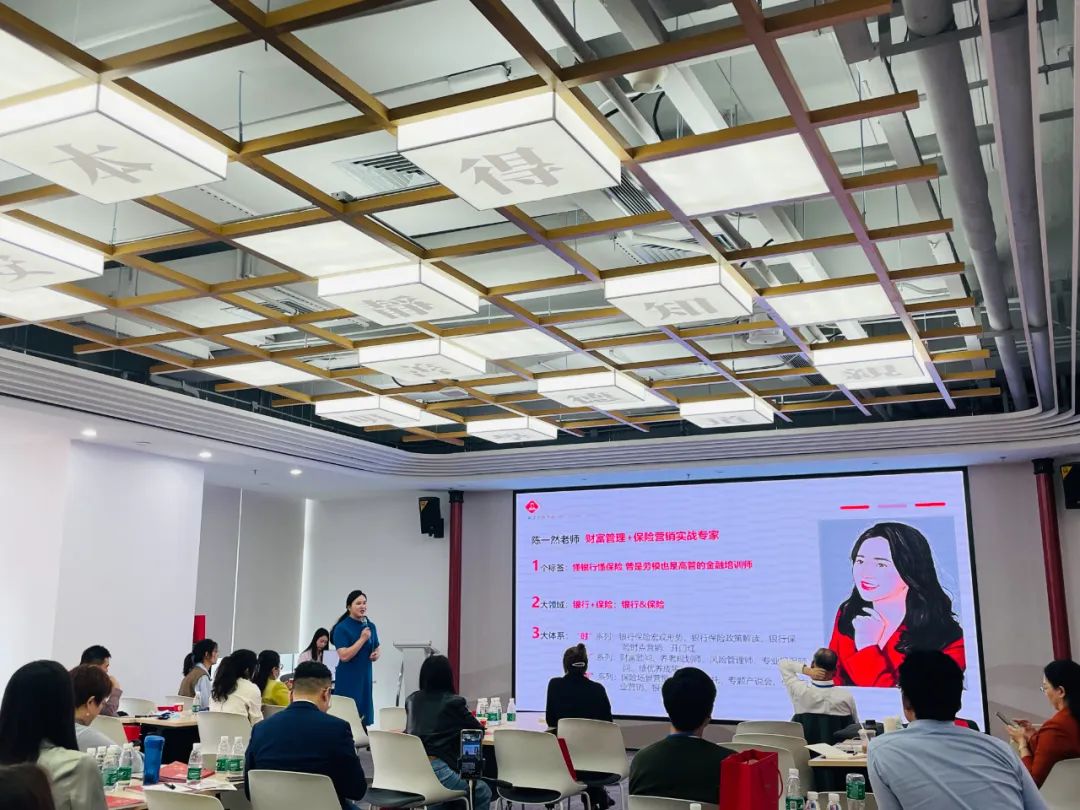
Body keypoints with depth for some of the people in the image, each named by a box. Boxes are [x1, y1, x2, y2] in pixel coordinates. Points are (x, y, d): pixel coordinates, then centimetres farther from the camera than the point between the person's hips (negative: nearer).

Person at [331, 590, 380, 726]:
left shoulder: (371, 626, 8)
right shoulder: (342, 628, -9)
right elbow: (344, 656, -18)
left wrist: (376, 655, -1)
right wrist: (363, 638, -19)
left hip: (365, 678, 6)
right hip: (348, 680, -6)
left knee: (364, 716, 7)